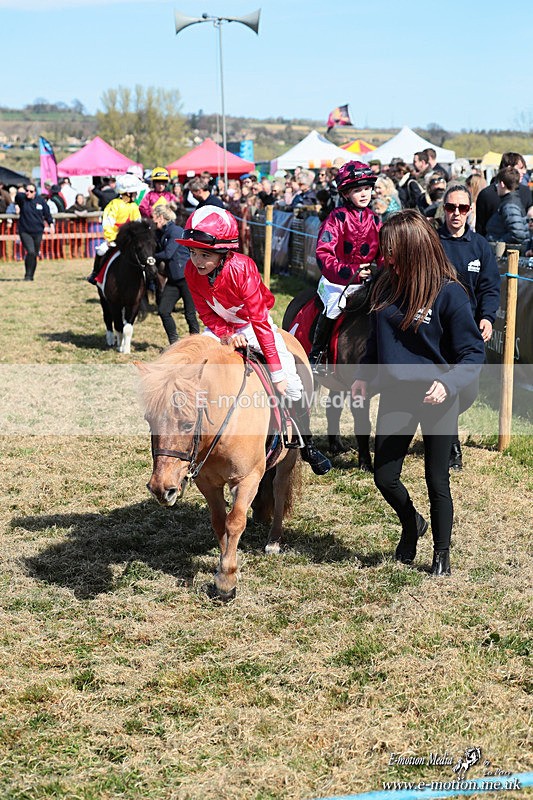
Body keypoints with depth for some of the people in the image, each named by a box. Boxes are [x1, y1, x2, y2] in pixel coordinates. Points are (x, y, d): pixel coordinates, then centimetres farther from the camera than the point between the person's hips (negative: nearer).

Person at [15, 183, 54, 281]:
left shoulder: (40, 200, 3)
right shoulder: (22, 199, -3)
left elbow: (47, 213, 10)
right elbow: (17, 196, -25)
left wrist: (51, 223, 2)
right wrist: (24, 194, -39)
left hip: (38, 232, 3)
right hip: (25, 232, -3)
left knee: (35, 254, 9)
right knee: (30, 252, -19)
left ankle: (31, 276, 24)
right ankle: (27, 275, -6)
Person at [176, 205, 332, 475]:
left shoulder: (241, 268, -34)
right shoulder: (191, 270, -21)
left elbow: (259, 321, -32)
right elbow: (207, 316, -8)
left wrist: (277, 372, -31)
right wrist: (227, 335, -30)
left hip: (252, 324, -4)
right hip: (221, 328, 4)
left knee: (291, 384, -15)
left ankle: (307, 445, 6)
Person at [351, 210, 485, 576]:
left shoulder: (449, 293, -16)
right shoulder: (388, 286, 0)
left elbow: (473, 352, -14)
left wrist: (448, 384, -28)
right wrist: (365, 376, 5)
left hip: (436, 399, -5)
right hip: (395, 395, 5)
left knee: (437, 480, 6)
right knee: (385, 477, 8)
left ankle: (442, 554, 27)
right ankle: (412, 524, 39)